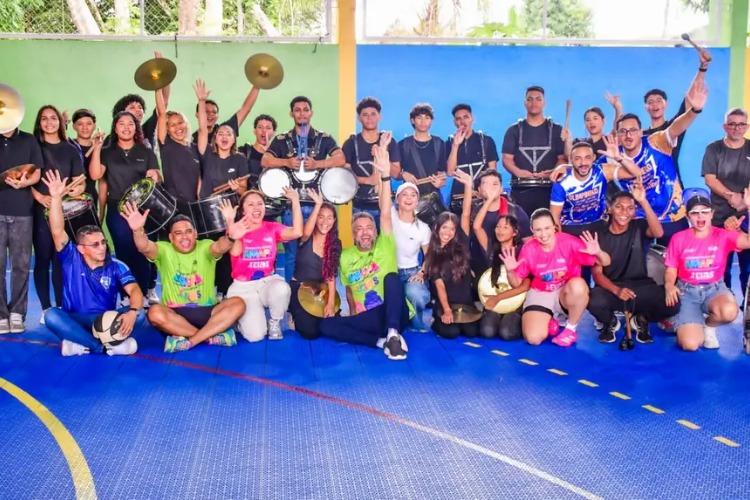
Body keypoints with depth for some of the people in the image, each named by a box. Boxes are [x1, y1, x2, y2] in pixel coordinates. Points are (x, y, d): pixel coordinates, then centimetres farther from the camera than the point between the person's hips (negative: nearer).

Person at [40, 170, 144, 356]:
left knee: (139, 314, -26)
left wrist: (132, 311, -38)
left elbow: (134, 290, -15)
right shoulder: (71, 259, -2)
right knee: (51, 315, -32)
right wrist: (56, 197, -27)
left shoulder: (116, 266, -2)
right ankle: (109, 345, -31)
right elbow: (57, 232, -16)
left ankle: (82, 344, -26)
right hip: (75, 321, 0)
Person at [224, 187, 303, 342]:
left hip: (268, 282, 2)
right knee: (255, 335, -21)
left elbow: (297, 232, -18)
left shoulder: (272, 228, 2)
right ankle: (244, 318, 18)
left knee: (282, 289, -37)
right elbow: (235, 252, -22)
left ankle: (275, 322, -4)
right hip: (243, 287, -2)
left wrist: (295, 201, -19)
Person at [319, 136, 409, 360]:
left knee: (391, 277, -31)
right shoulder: (345, 256, 11)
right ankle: (383, 339, -28)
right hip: (364, 318, 3)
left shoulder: (384, 247, 0)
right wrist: (353, 315, 4)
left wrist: (385, 175, -28)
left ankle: (392, 333, -37)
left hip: (393, 313, -3)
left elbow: (385, 214, -15)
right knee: (327, 325, -22)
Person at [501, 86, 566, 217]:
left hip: (549, 189, 0)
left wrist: (553, 171, -15)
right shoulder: (514, 130, 13)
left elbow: (563, 158, 6)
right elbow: (507, 159, 6)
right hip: (520, 190, 0)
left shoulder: (556, 130, 12)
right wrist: (518, 171, -15)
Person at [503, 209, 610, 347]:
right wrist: (510, 271, -23)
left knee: (578, 284, -37)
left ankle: (571, 329, -11)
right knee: (533, 338, -22)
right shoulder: (528, 249, -11)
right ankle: (550, 319, 15)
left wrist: (598, 253, -38)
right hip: (540, 294, 1)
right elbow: (516, 283, -1)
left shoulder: (569, 242, -18)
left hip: (566, 294, -1)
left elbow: (606, 262, -15)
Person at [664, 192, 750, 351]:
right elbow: (671, 270, 2)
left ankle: (708, 325, 2)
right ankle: (691, 324, 19)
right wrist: (669, 285, -22)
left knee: (729, 311, -38)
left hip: (715, 289, 1)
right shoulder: (678, 239, -3)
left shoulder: (723, 236, -4)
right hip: (687, 291, -1)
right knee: (690, 344, -22)